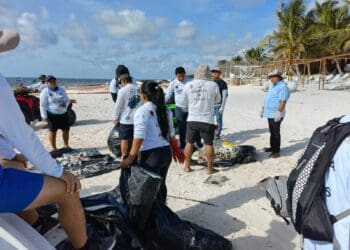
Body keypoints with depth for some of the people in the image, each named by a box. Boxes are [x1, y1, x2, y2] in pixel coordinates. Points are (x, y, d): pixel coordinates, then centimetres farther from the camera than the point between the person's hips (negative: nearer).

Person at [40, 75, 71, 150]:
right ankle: (54, 148, 11)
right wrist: (44, 117, -12)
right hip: (52, 115, -5)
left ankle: (66, 145, 26)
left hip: (63, 114, 5)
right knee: (53, 131, 0)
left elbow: (67, 100, 16)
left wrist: (65, 104, -8)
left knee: (66, 130, 8)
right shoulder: (45, 92, -4)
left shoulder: (61, 90, 10)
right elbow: (43, 105, -6)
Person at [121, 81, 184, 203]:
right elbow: (171, 135, 13)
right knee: (161, 184, 21)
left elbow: (139, 137, -19)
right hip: (166, 152, 7)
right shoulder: (165, 110, 8)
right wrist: (176, 150, 25)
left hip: (151, 155, -7)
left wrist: (131, 157, -16)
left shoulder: (142, 111, -11)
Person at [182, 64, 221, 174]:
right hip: (207, 120, -2)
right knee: (208, 144, 8)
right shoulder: (213, 85, -7)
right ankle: (210, 168, 18)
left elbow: (185, 105, 9)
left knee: (189, 143, 15)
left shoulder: (188, 85, 0)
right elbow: (217, 100, 9)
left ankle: (187, 166, 24)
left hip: (192, 119, 2)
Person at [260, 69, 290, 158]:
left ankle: (276, 151, 4)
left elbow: (283, 101, -22)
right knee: (272, 132, 17)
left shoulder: (283, 87, -15)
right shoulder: (273, 86, 16)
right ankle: (272, 147, 30)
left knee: (276, 133, -3)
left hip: (276, 115, -9)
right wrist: (263, 109, 22)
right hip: (269, 113, 9)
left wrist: (279, 112, -27)